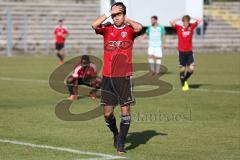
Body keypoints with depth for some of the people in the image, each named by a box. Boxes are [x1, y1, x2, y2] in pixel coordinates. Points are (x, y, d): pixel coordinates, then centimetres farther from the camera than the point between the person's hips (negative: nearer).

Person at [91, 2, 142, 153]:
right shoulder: (107, 29, 6)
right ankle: (115, 134, 31)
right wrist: (109, 13, -9)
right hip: (108, 77, 2)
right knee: (108, 113, 4)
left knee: (125, 109, -3)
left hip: (124, 77, -2)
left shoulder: (129, 30, 2)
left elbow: (139, 27, -22)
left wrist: (126, 20, -5)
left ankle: (121, 143, 5)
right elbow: (94, 25, -15)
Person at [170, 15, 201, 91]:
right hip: (181, 52, -2)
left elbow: (199, 21, 7)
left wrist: (191, 18, 4)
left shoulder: (191, 27, 3)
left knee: (191, 69, -6)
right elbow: (171, 22, -18)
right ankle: (183, 85, 17)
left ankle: (185, 80, 21)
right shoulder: (179, 28, -4)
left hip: (189, 51, 2)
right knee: (182, 69, 2)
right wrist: (179, 19, -5)